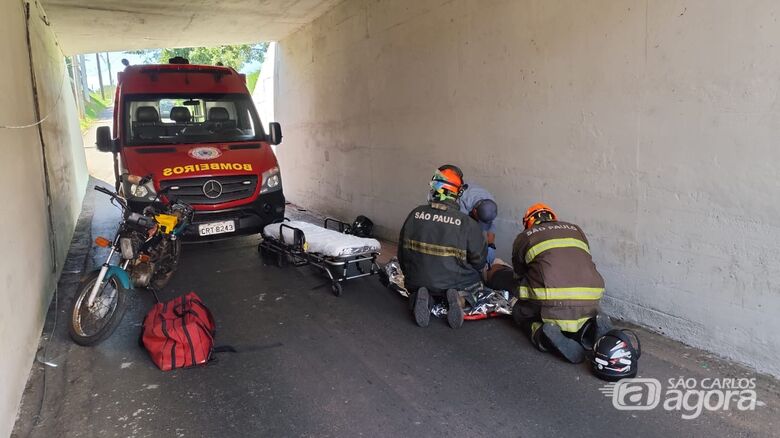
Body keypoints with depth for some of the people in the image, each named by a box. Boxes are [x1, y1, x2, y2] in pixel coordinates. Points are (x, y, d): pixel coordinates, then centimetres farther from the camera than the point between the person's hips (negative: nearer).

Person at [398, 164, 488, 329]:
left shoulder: (416, 214, -7)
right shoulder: (466, 223, -16)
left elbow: (402, 249, 5)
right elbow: (479, 259, -7)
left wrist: (410, 275, 22)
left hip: (417, 281, 3)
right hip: (454, 282, -2)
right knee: (476, 278, 25)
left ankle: (422, 296, -2)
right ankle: (456, 295, -6)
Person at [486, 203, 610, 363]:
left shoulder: (523, 237, 15)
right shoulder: (576, 230, 24)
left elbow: (519, 276, 24)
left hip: (550, 307, -3)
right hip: (589, 305, 4)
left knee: (520, 311, 26)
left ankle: (540, 331, -5)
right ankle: (587, 327, 4)